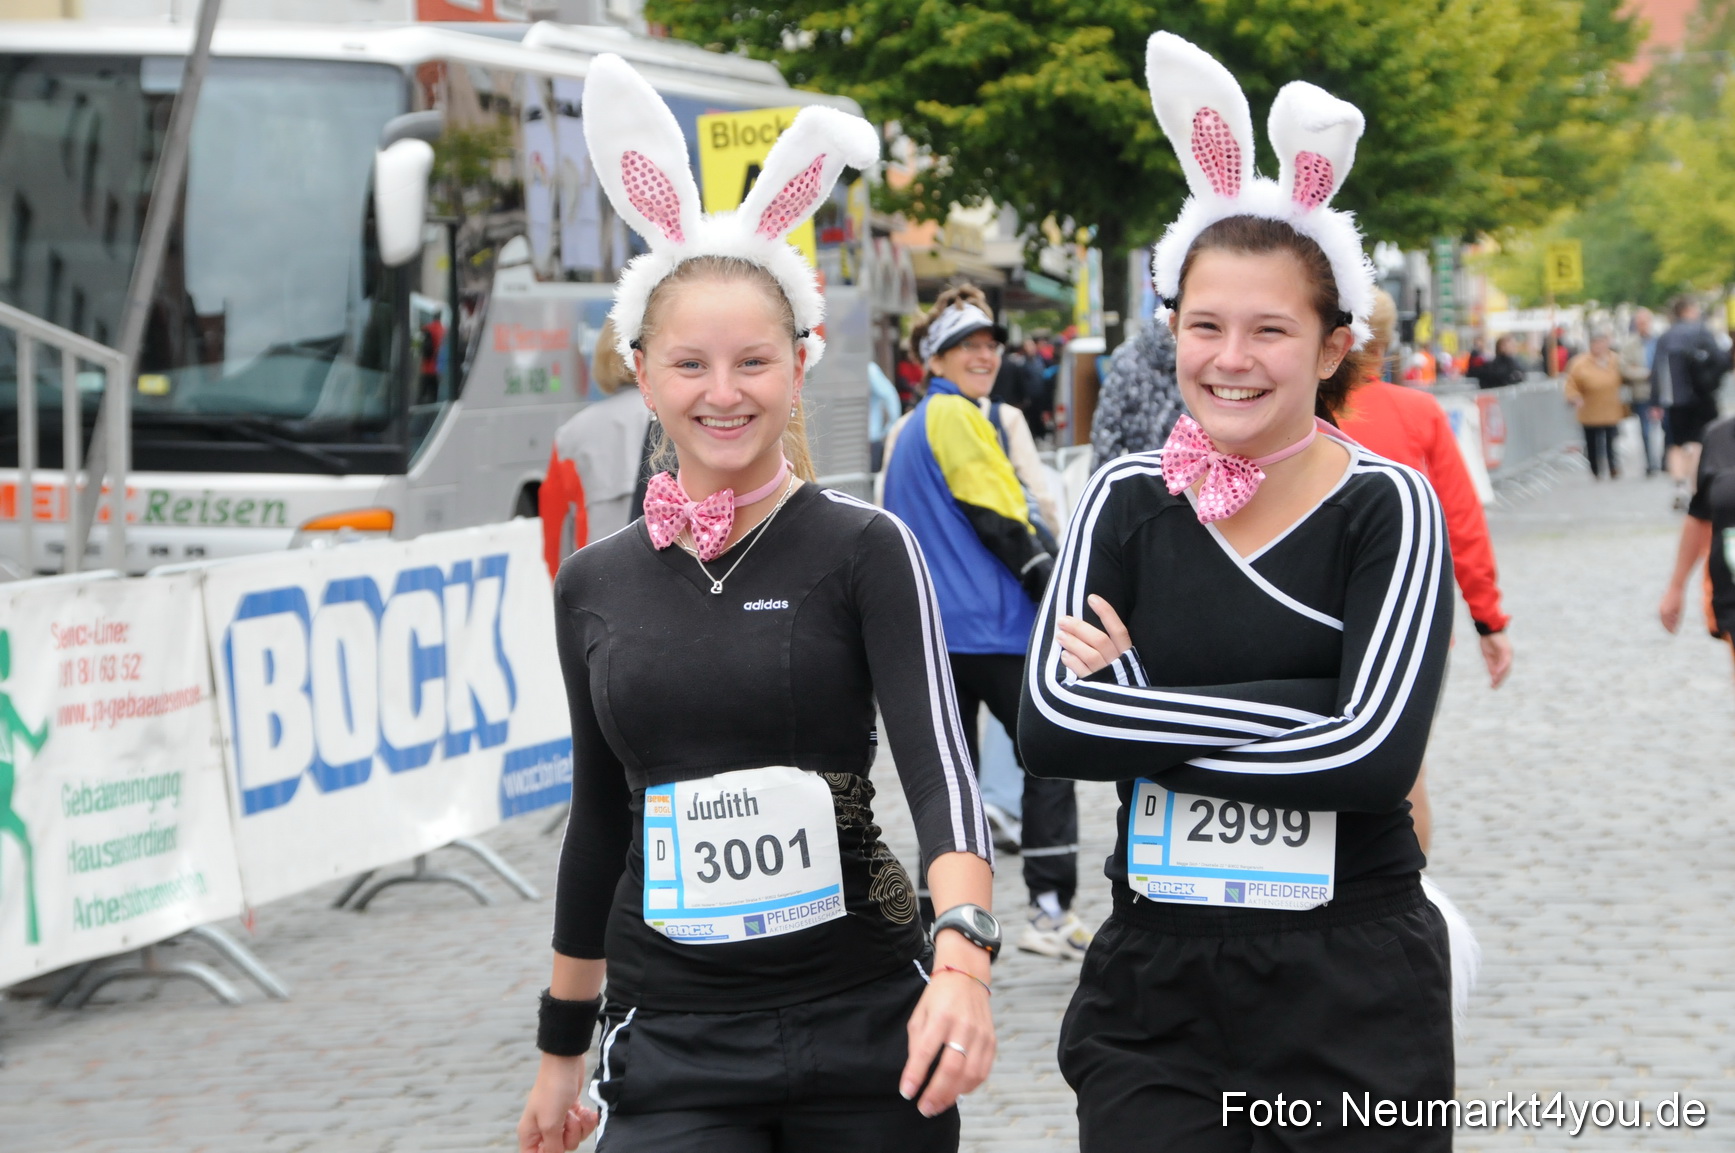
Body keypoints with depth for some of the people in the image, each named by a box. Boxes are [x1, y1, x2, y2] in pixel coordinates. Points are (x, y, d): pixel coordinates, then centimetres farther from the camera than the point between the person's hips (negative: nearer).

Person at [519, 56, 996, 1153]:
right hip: (668, 1042, 2)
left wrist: (963, 957, -33)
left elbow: (937, 761, -16)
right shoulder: (594, 587, 7)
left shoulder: (865, 551, -4)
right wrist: (562, 1050, 20)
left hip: (865, 1023, -2)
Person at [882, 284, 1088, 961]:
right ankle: (1050, 913, -6)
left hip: (928, 630, 8)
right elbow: (1001, 521, -14)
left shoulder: (906, 432, 18)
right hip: (988, 625, -8)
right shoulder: (957, 416, -9)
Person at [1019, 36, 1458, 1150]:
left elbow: (1372, 750, -19)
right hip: (1154, 997, 2)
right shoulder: (1128, 502, 4)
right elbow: (1048, 722, -10)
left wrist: (1137, 715, -14)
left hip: (1355, 1012, -2)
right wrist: (1272, 717, -17)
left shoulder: (1386, 507, -5)